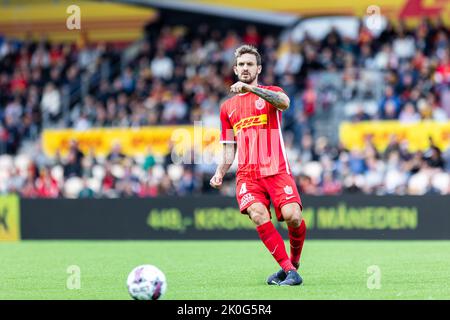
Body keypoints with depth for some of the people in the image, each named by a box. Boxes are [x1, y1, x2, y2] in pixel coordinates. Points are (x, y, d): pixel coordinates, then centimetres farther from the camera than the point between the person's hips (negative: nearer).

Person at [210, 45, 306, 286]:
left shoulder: (270, 93, 10)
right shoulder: (227, 107, 21)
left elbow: (284, 102, -17)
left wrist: (251, 88, -28)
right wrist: (219, 173, 6)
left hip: (276, 170, -2)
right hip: (247, 174, 2)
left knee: (292, 216, -22)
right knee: (258, 214, -26)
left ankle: (293, 264, 5)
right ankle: (289, 270, -22)